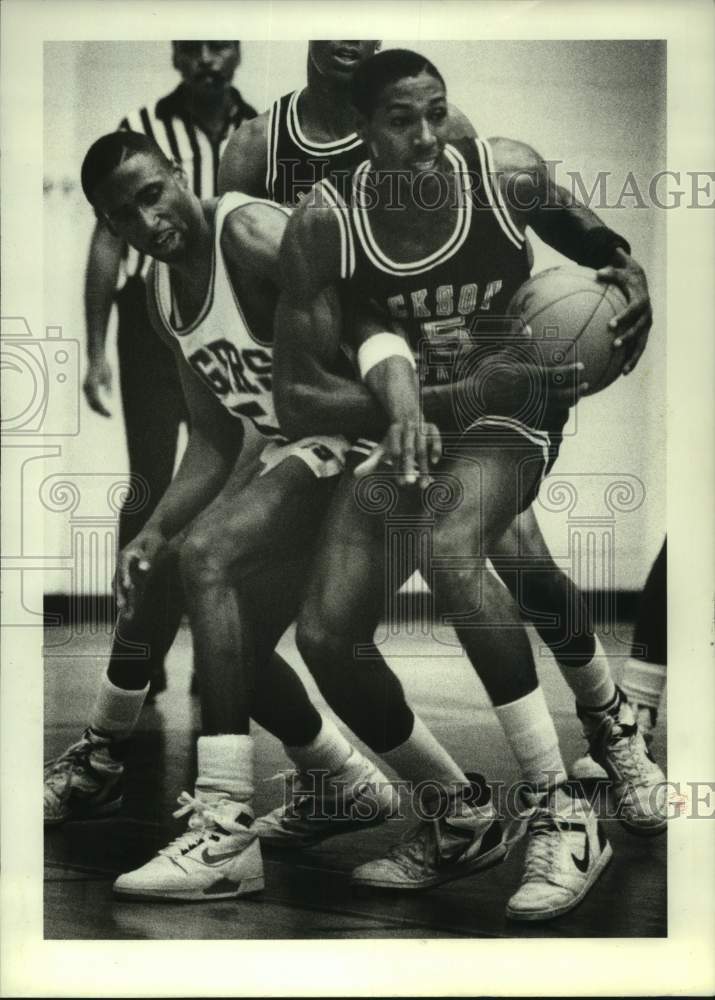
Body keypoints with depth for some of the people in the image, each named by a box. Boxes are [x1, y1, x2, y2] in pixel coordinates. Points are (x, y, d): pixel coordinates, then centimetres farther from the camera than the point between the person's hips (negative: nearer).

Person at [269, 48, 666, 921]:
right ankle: (452, 821, 13)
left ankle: (561, 817, -23)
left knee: (450, 551, -35)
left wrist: (629, 282, -16)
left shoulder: (510, 176, -16)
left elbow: (596, 247, 8)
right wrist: (456, 392, -25)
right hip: (402, 417, 3)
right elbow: (297, 401, -17)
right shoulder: (322, 226, -17)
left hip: (512, 402, -2)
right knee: (325, 635, -11)